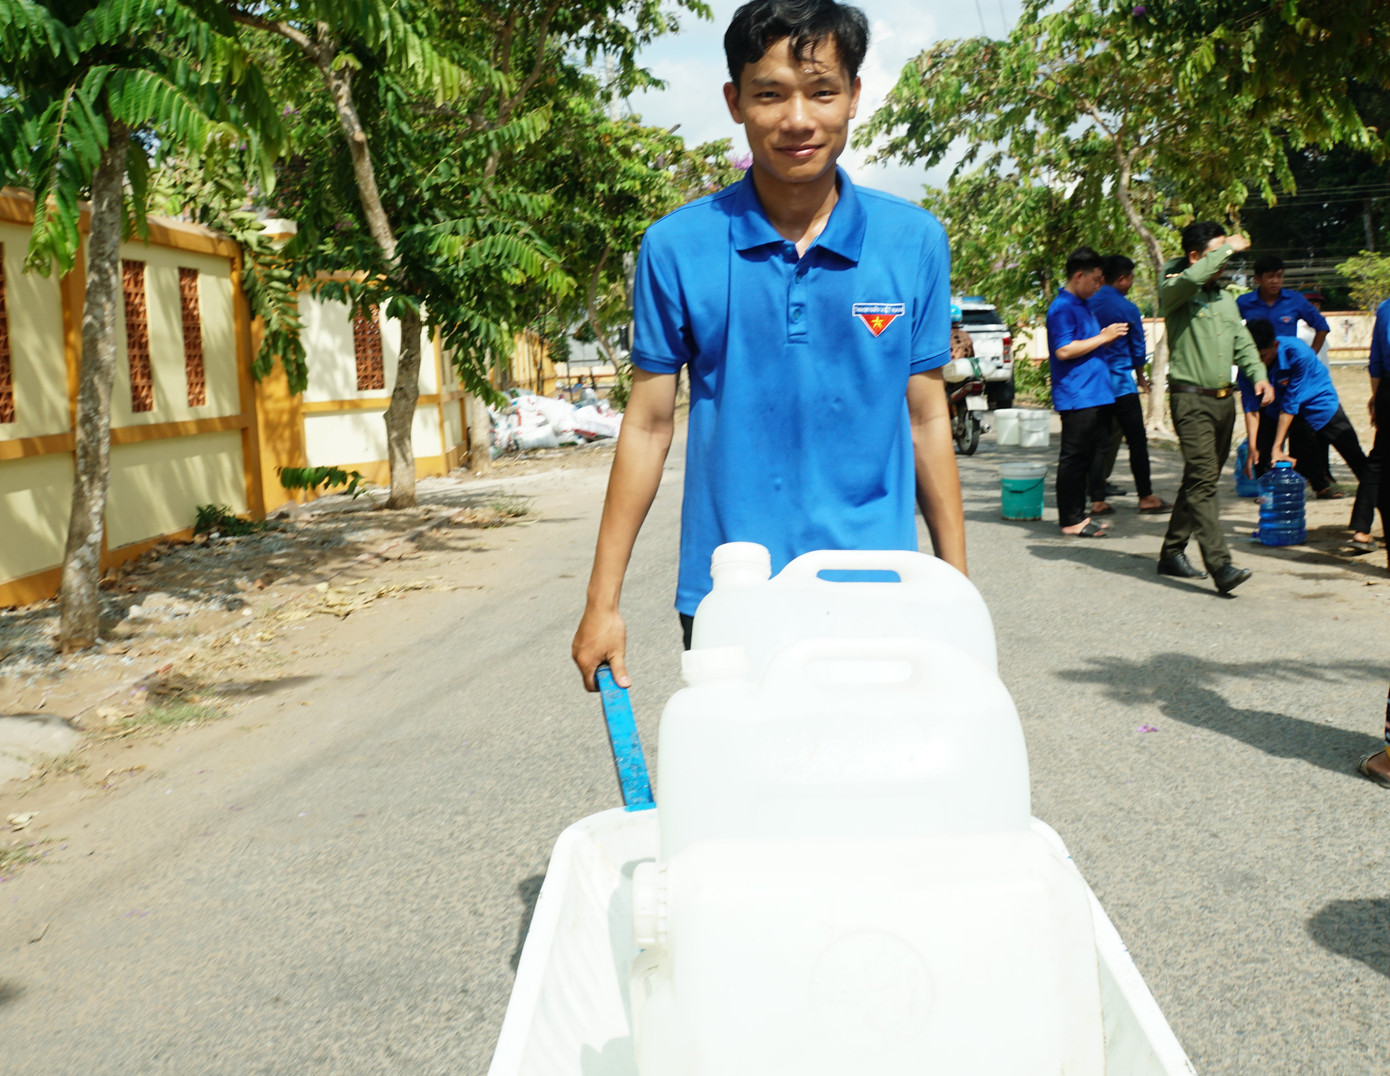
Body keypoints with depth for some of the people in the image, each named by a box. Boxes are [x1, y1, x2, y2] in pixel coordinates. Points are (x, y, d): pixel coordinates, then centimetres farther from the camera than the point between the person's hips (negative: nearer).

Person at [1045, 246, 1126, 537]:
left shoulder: (1083, 305, 19)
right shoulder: (1062, 307, -12)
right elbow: (1064, 350, -21)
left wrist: (1106, 336, 12)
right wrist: (1103, 337, -15)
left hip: (1095, 395, 10)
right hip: (1076, 396, -10)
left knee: (1087, 455, 14)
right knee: (1074, 457, -6)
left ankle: (1084, 507, 21)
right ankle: (1071, 520, -2)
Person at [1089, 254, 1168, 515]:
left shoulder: (1089, 304, 5)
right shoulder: (1128, 309, -9)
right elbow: (1138, 349, -1)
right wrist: (1140, 377, 17)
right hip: (1121, 384, -5)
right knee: (1137, 441, 4)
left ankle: (1097, 500, 5)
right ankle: (1146, 497, 9)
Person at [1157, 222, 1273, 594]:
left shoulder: (1225, 299, 19)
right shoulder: (1174, 291, -4)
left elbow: (1243, 343, 20)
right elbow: (1191, 278, -28)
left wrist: (1259, 375, 2)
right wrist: (1229, 248, -15)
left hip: (1223, 399, 8)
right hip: (1191, 399, -8)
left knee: (1201, 481, 12)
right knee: (1203, 480, -15)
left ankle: (1172, 553, 22)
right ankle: (1220, 566, -21)